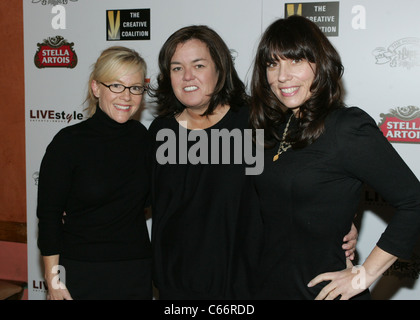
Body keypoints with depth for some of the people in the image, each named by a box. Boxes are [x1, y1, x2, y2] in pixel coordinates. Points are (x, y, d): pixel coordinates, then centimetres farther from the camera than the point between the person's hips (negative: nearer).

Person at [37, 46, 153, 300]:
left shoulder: (143, 137, 1)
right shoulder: (69, 141, -10)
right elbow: (48, 216, -7)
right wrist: (53, 279, -9)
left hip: (137, 270, 3)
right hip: (81, 271, -3)